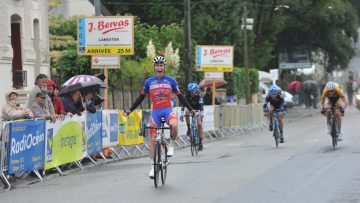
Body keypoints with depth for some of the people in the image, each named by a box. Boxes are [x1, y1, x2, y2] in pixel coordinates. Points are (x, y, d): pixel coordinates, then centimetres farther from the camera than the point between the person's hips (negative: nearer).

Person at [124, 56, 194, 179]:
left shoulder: (171, 81, 3)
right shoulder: (149, 82, 5)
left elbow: (180, 96, 8)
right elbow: (141, 98, 13)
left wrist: (190, 109, 4)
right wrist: (130, 110, 9)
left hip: (167, 110, -2)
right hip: (155, 112, 2)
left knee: (174, 125, -35)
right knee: (152, 139, 0)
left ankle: (171, 145, -6)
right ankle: (153, 167, 9)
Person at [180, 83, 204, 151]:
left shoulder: (199, 96, -27)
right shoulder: (187, 96, -26)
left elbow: (201, 105, -36)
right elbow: (183, 104, -32)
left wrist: (202, 113, -53)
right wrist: (182, 114, -45)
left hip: (197, 110, -1)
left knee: (199, 124, -14)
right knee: (187, 112, -35)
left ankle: (200, 142, -8)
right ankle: (189, 128, -18)